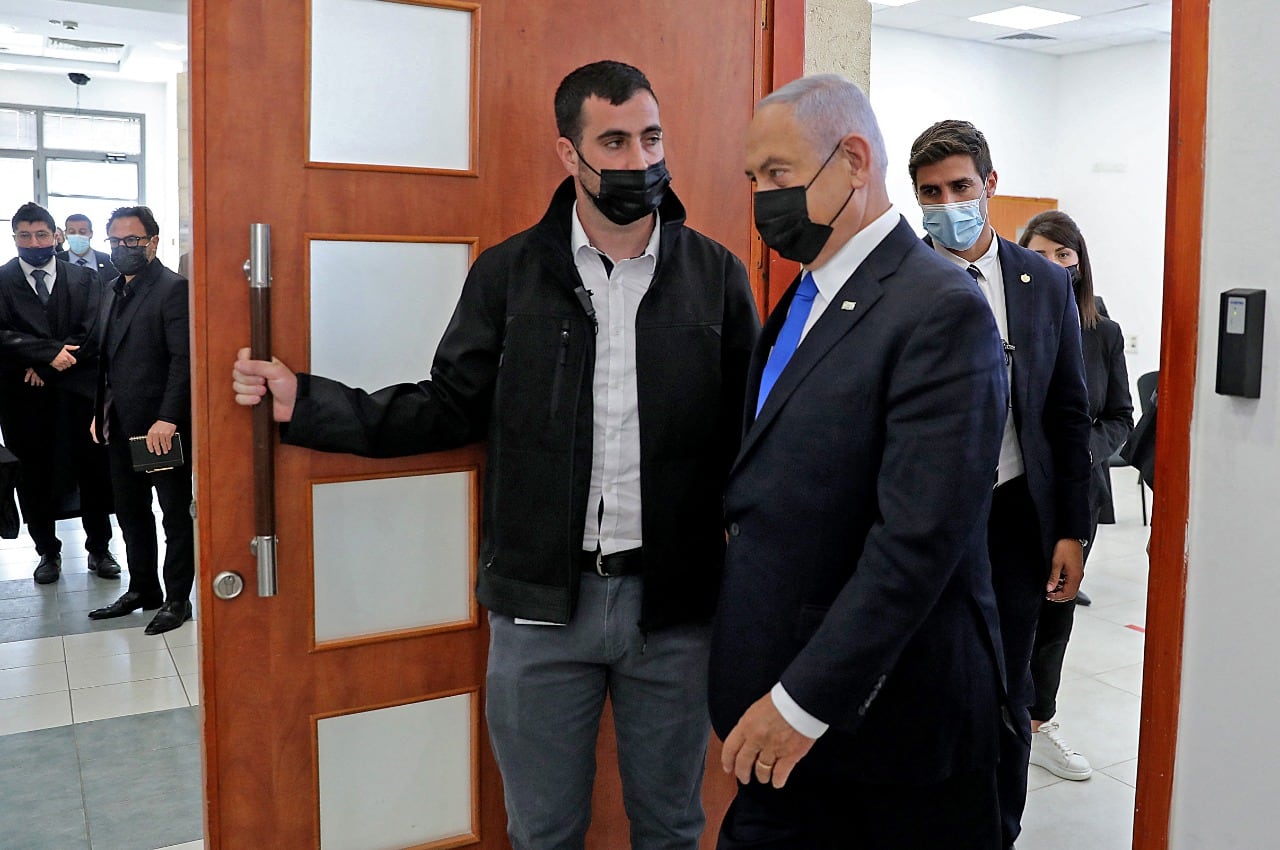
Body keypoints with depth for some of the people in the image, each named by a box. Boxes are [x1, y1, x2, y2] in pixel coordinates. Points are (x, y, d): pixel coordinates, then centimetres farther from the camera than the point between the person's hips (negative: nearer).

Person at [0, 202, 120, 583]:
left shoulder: (83, 278, 5)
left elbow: (93, 333, -4)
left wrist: (45, 367, -10)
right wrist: (49, 353, -18)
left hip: (77, 393, 0)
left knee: (93, 472, 5)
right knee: (34, 477, 9)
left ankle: (99, 548, 21)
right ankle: (48, 552, 25)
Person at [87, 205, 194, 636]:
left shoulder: (173, 288, -11)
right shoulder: (115, 289, 15)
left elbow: (184, 358, -18)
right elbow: (109, 356, 18)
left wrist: (167, 419, -23)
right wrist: (100, 410, 12)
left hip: (160, 426, -8)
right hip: (121, 424, 8)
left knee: (175, 515, 4)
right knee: (131, 512, 15)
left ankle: (177, 599, 14)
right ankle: (142, 590, 28)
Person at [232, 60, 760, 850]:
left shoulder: (718, 275, -2)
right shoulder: (508, 272, 0)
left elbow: (748, 433, -2)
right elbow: (450, 408, 3)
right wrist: (305, 402, -5)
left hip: (675, 603, 0)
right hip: (540, 602, 1)